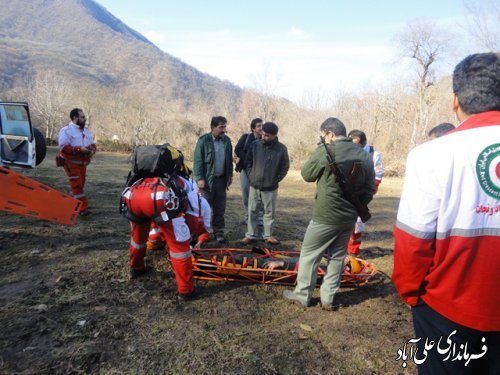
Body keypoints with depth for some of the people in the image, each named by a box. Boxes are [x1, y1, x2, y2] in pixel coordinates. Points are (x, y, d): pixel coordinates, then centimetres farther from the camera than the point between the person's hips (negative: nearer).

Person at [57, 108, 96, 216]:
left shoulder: (86, 130, 11)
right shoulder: (66, 130, -11)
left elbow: (93, 144, 14)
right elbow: (64, 147, -19)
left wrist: (92, 150, -9)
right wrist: (79, 149, -27)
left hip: (82, 163, 7)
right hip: (71, 162, -7)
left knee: (80, 184, 13)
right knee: (76, 185, -10)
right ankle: (83, 208, -11)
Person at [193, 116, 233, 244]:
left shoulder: (227, 140, 6)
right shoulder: (203, 140, -10)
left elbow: (229, 159, 15)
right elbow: (198, 161, -10)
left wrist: (230, 174, 11)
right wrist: (200, 178, -14)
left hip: (221, 179, 5)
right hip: (207, 179, -4)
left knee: (220, 208, 10)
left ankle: (218, 231, 20)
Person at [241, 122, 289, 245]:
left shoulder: (281, 148, -7)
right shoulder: (255, 145, -3)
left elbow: (285, 166, 1)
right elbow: (248, 162, 8)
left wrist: (276, 179, -3)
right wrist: (250, 175, 1)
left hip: (270, 187, -1)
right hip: (254, 185, 2)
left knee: (270, 212, 9)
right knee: (252, 211, 7)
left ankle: (268, 235, 23)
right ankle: (250, 235, 17)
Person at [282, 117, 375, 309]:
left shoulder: (325, 151, -15)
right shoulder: (364, 156, 4)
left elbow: (307, 175, -3)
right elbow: (370, 189, 7)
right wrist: (355, 207, 17)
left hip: (326, 216, -6)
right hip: (349, 217, 6)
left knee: (309, 254, 10)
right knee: (337, 257, 16)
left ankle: (302, 295, 20)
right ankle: (328, 298, 23)